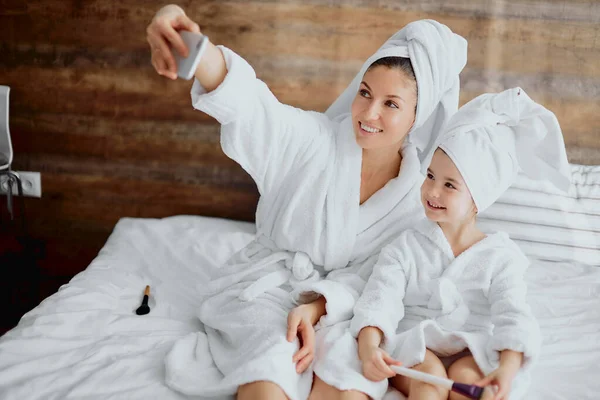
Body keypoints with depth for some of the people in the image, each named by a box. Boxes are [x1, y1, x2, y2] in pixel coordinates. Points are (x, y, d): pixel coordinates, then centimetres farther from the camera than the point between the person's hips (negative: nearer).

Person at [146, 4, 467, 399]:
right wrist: (199, 50, -55)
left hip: (336, 304, 5)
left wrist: (316, 308, -20)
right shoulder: (316, 140, -15)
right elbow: (246, 101, -34)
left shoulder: (419, 193, -6)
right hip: (266, 288, -4)